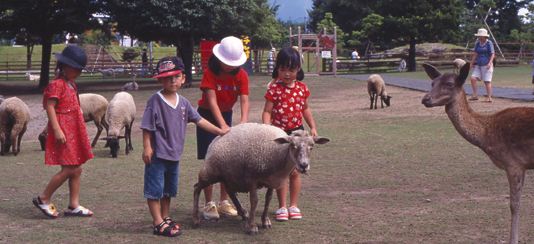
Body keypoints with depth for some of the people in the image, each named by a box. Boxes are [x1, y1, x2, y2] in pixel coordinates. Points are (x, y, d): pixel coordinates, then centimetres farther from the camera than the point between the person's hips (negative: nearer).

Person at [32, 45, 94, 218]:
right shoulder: (57, 84, -13)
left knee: (77, 169, 9)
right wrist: (57, 130, -26)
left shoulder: (70, 84, 16)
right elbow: (50, 107, -20)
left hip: (74, 132, 10)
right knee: (68, 170, -10)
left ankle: (74, 206, 14)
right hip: (63, 131, -10)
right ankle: (43, 199, 4)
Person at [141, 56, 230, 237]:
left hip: (174, 154, 7)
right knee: (155, 189, -2)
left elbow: (198, 120, 15)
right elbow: (147, 127, -11)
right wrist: (147, 147, -15)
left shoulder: (183, 102, 7)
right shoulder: (155, 101, -12)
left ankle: (165, 218, 28)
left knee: (169, 188, 16)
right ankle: (158, 223, 3)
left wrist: (220, 131, 14)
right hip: (157, 154, -7)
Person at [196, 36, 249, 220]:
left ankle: (224, 202, 13)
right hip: (207, 115, -4)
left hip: (226, 114, 4)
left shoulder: (241, 75, -10)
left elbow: (244, 100, -19)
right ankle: (209, 204, -2)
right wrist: (222, 125, -38)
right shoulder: (210, 73, -20)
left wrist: (244, 121, -37)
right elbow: (212, 101, -27)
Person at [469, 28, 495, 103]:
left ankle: (489, 98, -2)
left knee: (487, 81, -7)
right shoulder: (477, 44, 13)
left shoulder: (489, 43, -5)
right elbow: (475, 54, 16)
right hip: (479, 65, 6)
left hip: (486, 65, -6)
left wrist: (489, 63, -21)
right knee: (473, 78, -7)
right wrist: (471, 64, 10)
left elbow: (493, 54, -8)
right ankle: (475, 95, 0)